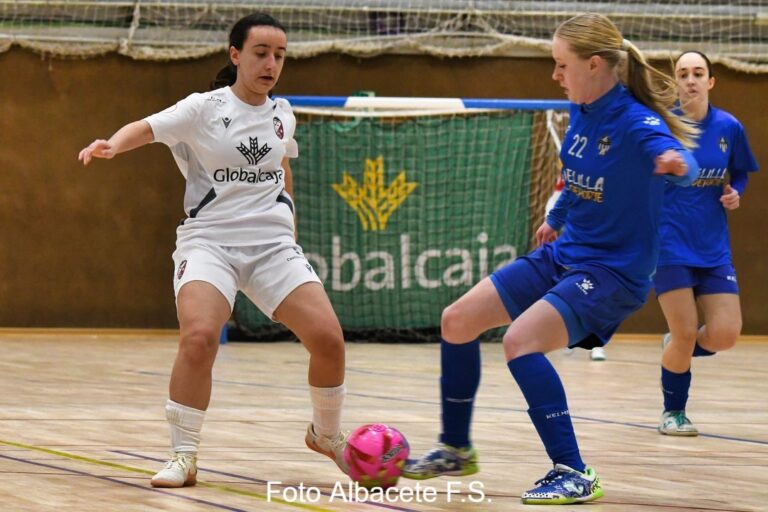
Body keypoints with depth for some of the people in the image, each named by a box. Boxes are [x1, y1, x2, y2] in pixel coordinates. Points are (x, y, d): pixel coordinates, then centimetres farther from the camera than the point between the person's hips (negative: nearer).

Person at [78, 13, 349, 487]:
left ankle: (327, 434, 18)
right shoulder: (204, 109, -5)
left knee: (328, 337, -10)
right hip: (210, 242, -4)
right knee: (199, 337, -29)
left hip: (273, 245, 4)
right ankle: (184, 456, -13)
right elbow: (148, 127, -20)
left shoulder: (282, 114, 9)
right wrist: (113, 144, -39)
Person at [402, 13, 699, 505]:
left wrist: (676, 162, -66)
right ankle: (456, 450, 24)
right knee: (458, 320, 7)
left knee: (520, 339, -28)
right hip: (562, 255, 9)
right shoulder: (581, 113, 2)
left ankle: (574, 474, -23)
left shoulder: (636, 123, -22)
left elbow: (679, 159, -43)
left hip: (614, 271, -9)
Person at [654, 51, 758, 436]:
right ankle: (673, 412, 17)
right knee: (685, 335, -7)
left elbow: (740, 174, 16)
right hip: (670, 246, -3)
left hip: (713, 248, 3)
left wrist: (735, 193, -3)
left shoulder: (729, 128, 2)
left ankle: (677, 349, 28)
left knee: (725, 335, -7)